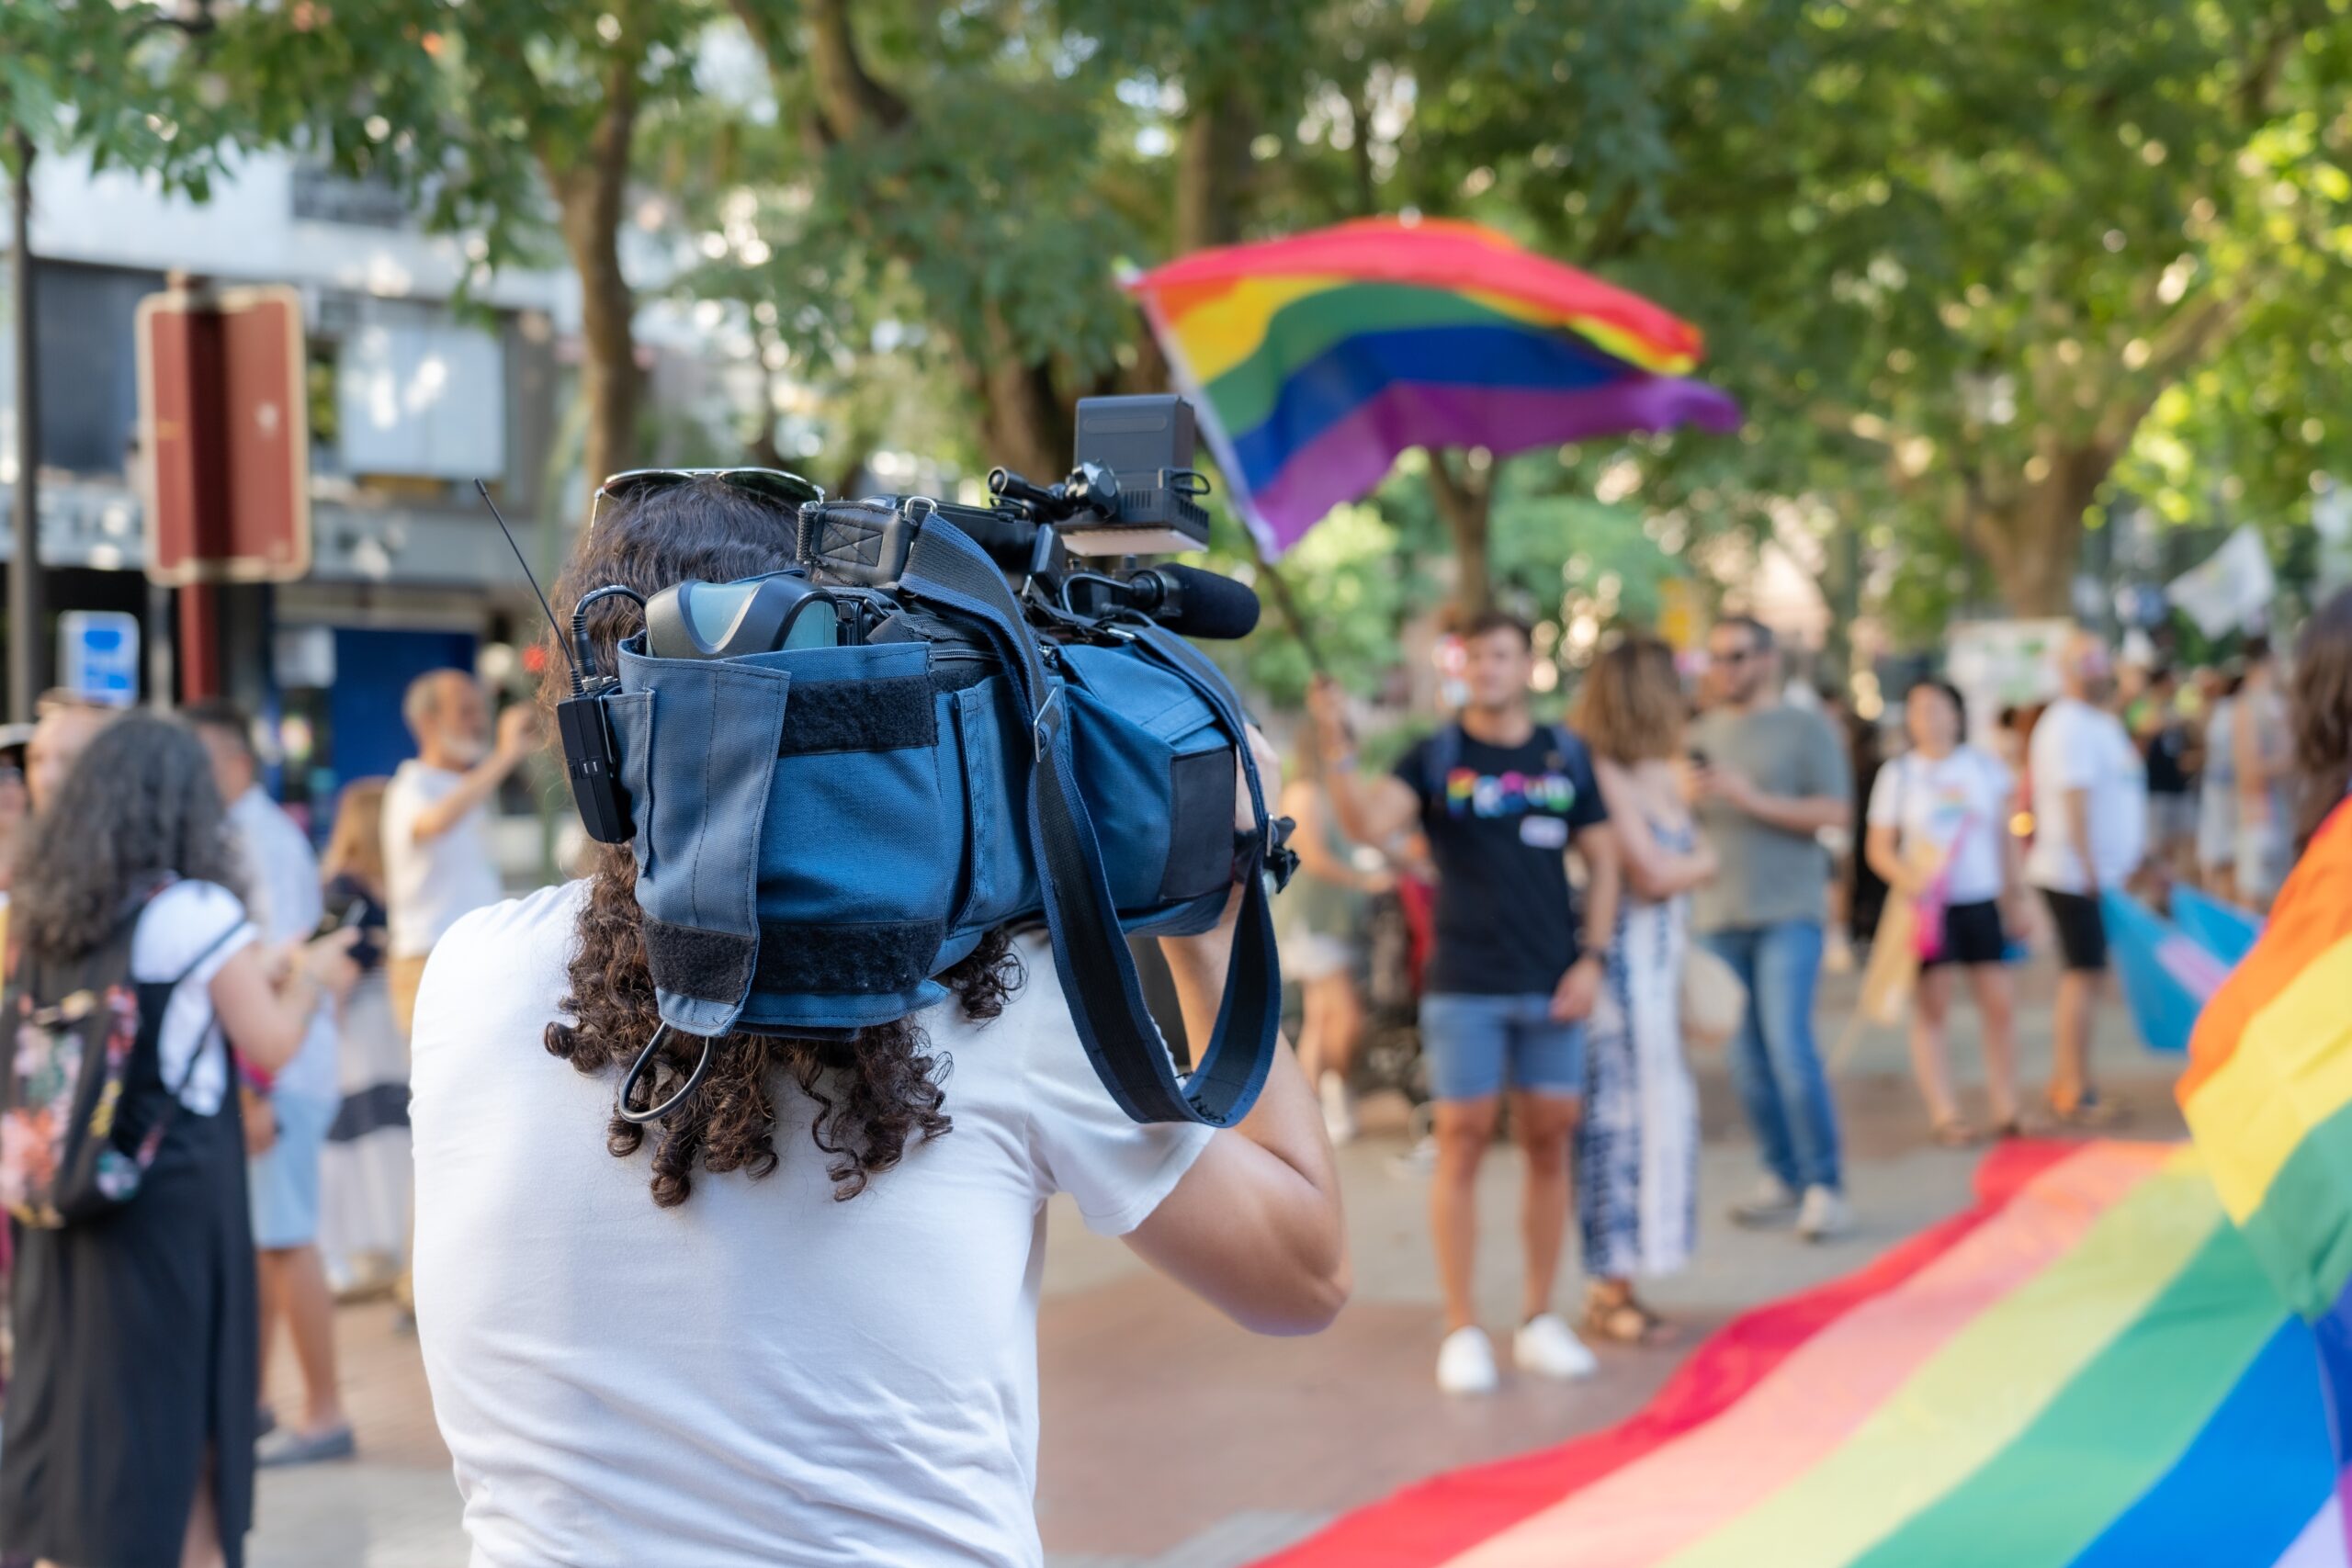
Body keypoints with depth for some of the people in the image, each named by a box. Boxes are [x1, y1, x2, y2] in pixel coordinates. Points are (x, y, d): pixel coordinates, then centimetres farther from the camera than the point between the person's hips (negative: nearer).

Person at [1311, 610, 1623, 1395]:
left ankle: (1538, 1322, 17)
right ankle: (1462, 1330, 5)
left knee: (1549, 1144, 6)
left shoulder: (1566, 757, 8)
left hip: (1551, 986, 3)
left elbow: (1601, 860, 10)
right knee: (1462, 1143, -1)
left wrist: (1593, 958, 0)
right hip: (1464, 988, -2)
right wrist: (1336, 750, -30)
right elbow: (1369, 823, -16)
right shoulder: (1436, 758, 0)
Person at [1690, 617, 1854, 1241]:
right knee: (1746, 1057, 5)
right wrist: (1690, 798, -6)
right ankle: (1783, 1178, 14)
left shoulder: (1806, 728, 1)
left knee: (1788, 1045, -14)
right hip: (1720, 914, 5)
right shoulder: (1702, 734, 16)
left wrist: (1753, 798, -15)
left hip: (1788, 913, -5)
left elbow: (1837, 812, -7)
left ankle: (1825, 1186, -8)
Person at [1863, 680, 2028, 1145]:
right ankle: (1944, 1114, 0)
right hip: (1929, 906, -2)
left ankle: (2006, 1110, 8)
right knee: (1930, 1010, -2)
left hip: (1982, 902, 2)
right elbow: (1879, 848, 2)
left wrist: (2014, 898, 12)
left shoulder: (1983, 767, 7)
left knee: (1999, 1005, 0)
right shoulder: (1897, 775, 2)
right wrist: (1907, 879, -16)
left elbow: (2005, 839, 14)